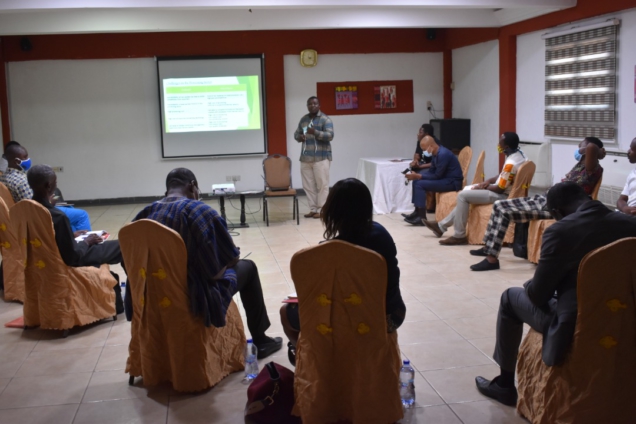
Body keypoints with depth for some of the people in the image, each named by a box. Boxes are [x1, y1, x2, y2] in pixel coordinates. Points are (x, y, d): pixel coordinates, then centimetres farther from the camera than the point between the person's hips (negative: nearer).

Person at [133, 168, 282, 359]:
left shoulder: (145, 214, 0)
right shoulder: (200, 211, -15)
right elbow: (232, 258, -10)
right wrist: (224, 262, 14)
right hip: (195, 300, -6)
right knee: (247, 267, 19)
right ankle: (260, 341, 28)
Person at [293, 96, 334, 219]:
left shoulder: (325, 119, -4)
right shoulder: (303, 119, 14)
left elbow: (330, 136, -15)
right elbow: (296, 133, 20)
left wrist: (315, 132, -28)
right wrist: (299, 137, -4)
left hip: (321, 157, -6)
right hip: (305, 157, 6)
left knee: (322, 185, -4)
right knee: (308, 185, 6)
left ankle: (321, 210, 0)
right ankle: (313, 209, 14)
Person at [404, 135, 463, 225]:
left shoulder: (443, 154, -23)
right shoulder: (436, 153, 6)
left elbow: (437, 176, -22)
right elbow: (431, 170, 12)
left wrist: (418, 176, -18)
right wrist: (416, 175, -3)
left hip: (453, 182, -10)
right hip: (445, 178, 10)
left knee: (420, 184, -19)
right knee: (416, 182, 5)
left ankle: (422, 218, -16)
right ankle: (417, 212, 6)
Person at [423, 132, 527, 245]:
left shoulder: (511, 163, -28)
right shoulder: (518, 154, 4)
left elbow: (500, 189, -23)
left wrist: (484, 186, -7)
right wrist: (489, 181, 4)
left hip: (503, 195, -11)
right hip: (506, 189, 11)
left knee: (463, 195, -13)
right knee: (467, 190, 15)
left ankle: (459, 236, -6)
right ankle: (441, 226, 17)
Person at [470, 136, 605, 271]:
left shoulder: (592, 169, -15)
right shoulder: (581, 163, 14)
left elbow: (592, 147, -32)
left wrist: (599, 153, -15)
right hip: (545, 198, 11)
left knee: (505, 213, -22)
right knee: (498, 205, 7)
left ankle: (492, 259, -18)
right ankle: (489, 247, 17)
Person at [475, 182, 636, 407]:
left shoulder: (560, 231, -18)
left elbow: (538, 295, -11)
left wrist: (529, 286, 13)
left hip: (575, 329, -6)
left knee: (510, 298, 17)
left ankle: (505, 384, 28)